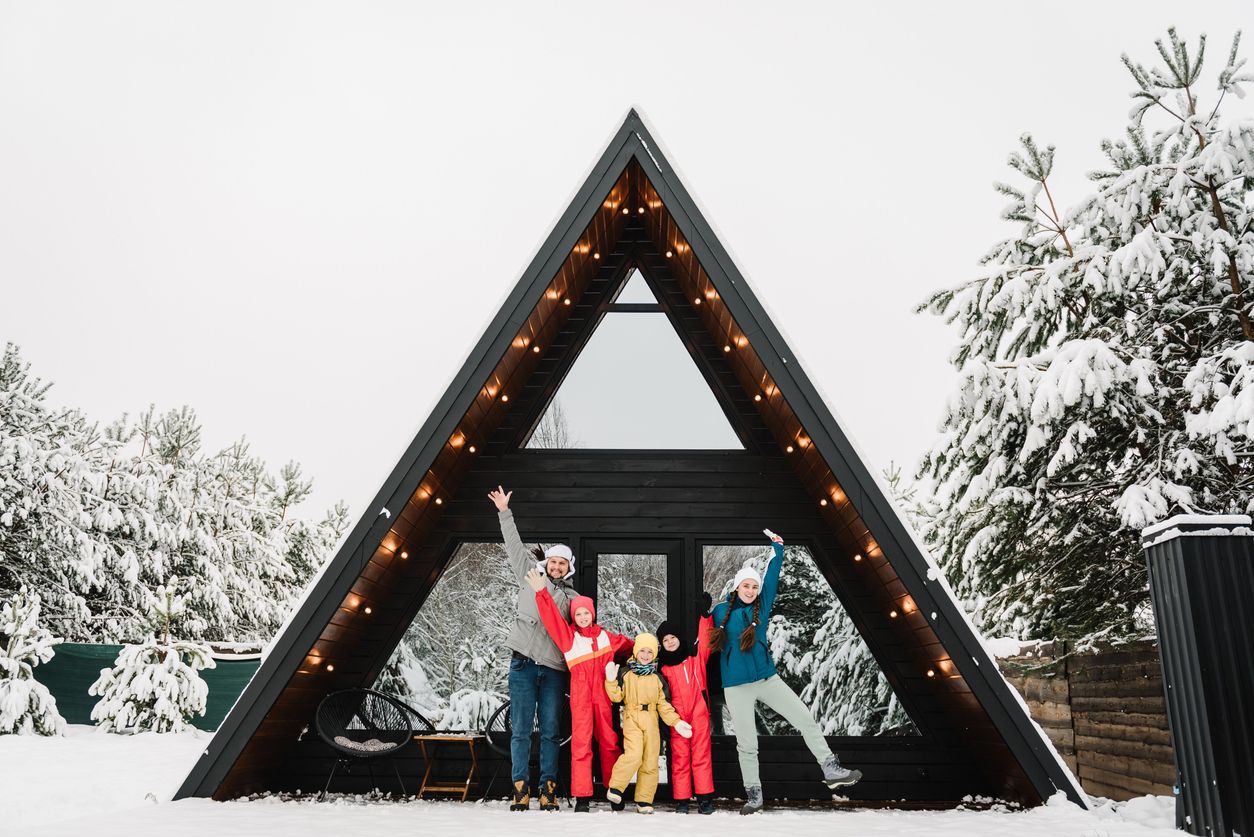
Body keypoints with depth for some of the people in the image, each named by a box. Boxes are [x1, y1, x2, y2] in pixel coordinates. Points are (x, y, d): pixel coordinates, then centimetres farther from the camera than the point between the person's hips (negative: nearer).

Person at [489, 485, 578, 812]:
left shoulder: (572, 597, 17)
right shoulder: (530, 574, 12)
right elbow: (514, 546, 11)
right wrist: (505, 513, 9)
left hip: (554, 668, 2)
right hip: (523, 662, -1)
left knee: (551, 731, 2)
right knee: (520, 729, -1)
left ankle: (548, 791, 7)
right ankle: (520, 791, 3)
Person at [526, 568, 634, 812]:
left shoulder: (606, 636, 10)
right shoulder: (568, 636, 3)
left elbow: (629, 646, 27)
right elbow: (551, 617, -11)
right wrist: (542, 592, -20)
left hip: (603, 695, 2)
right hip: (580, 697, -2)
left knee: (609, 741, 8)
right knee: (581, 743, -5)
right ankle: (582, 797, -1)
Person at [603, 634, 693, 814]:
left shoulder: (658, 678, 13)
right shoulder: (625, 674, 5)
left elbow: (664, 705, 12)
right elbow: (617, 697, 0)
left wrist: (676, 722, 1)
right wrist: (611, 681, -17)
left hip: (651, 722, 4)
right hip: (632, 720, -4)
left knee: (650, 762, 2)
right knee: (634, 755, -23)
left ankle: (644, 801, 14)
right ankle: (615, 788, -5)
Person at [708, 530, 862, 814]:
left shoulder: (762, 605, 4)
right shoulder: (720, 612, 0)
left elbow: (773, 576, 0)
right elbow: (708, 641, 14)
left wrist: (778, 548, -4)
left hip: (767, 678, 2)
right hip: (736, 686, -2)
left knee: (806, 720, -1)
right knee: (746, 744, 3)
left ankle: (831, 770, 9)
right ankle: (753, 795, 18)